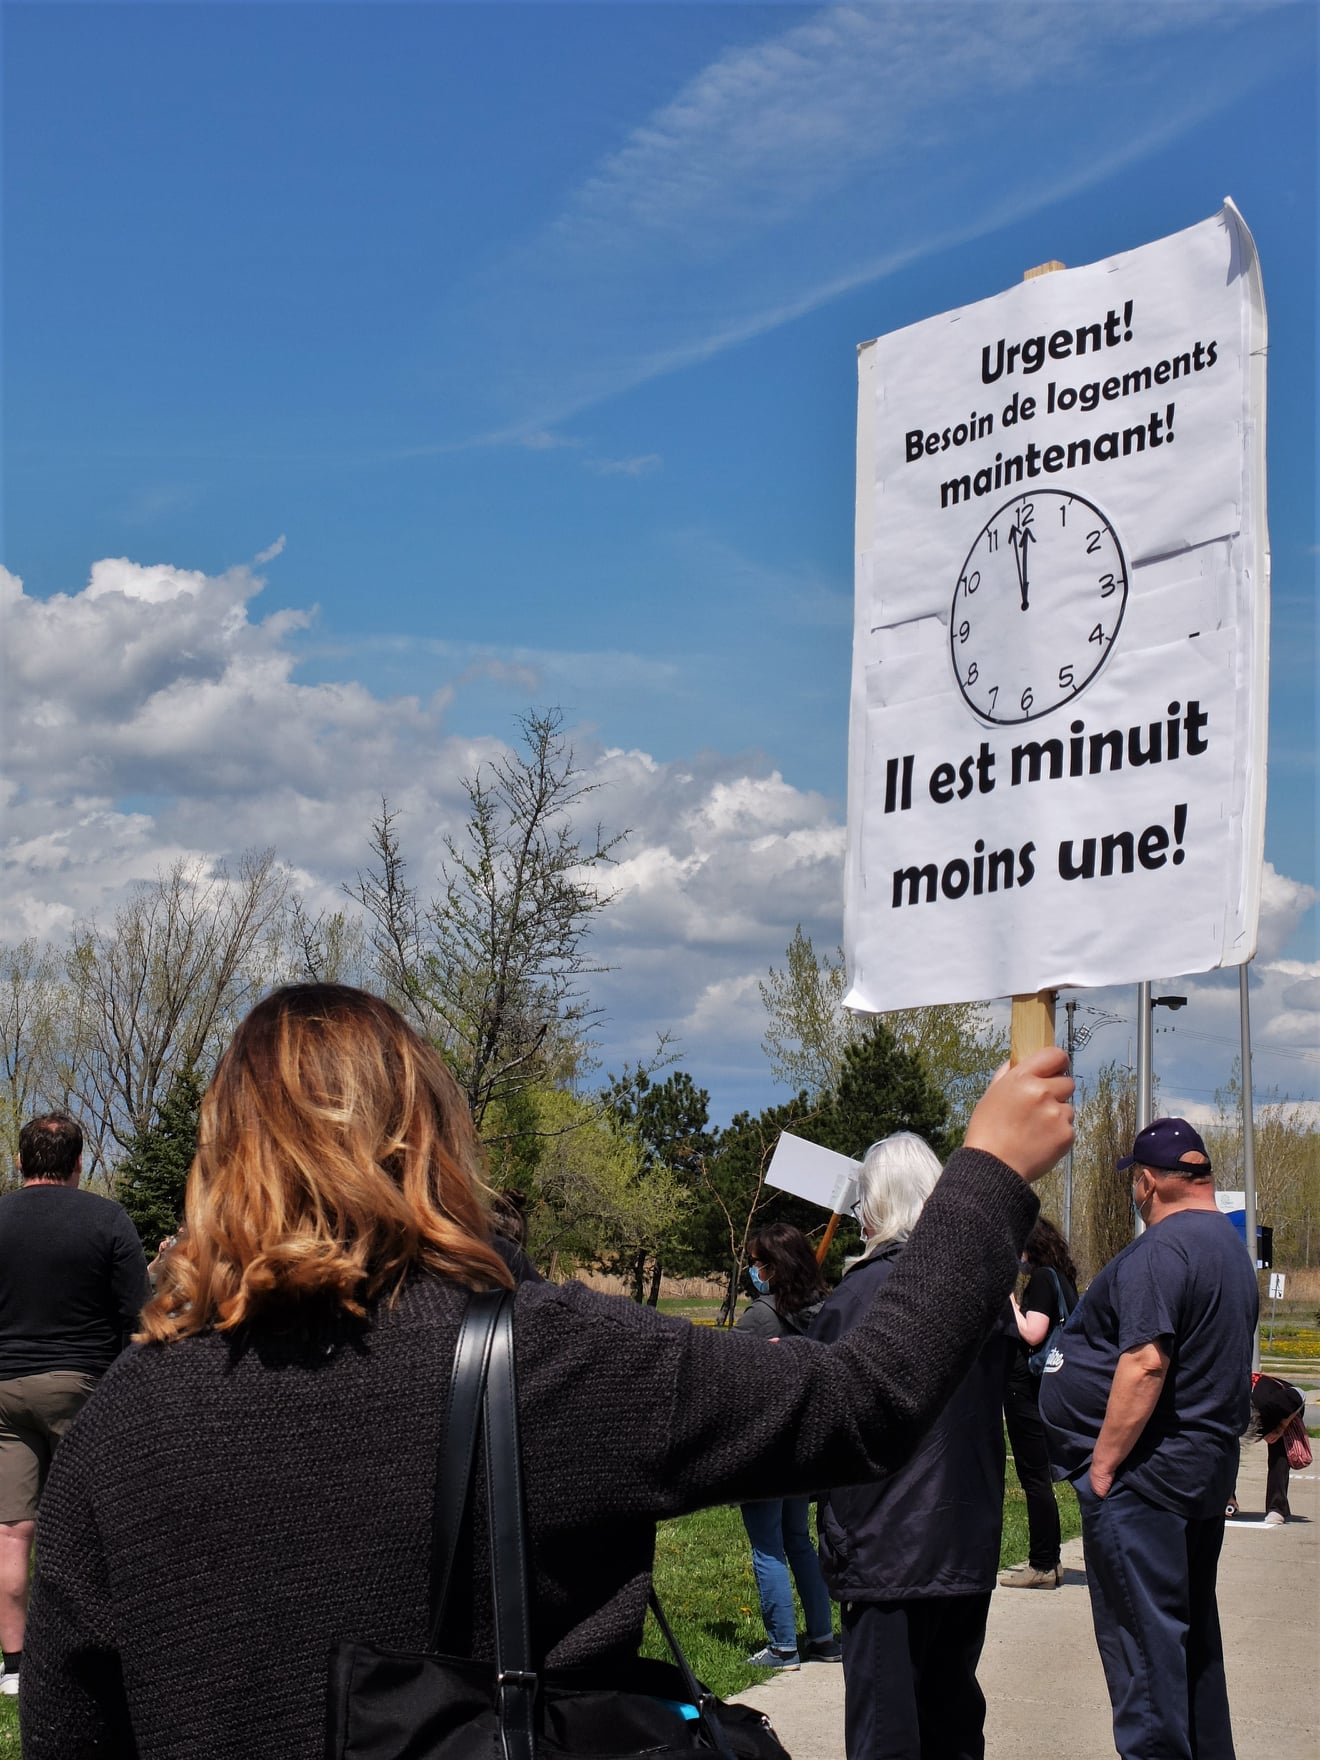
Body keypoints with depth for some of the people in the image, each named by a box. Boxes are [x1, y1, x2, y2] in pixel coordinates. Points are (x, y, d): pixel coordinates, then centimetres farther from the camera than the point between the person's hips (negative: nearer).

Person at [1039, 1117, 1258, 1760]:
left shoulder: (1162, 1249, -18)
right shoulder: (1230, 1244, 13)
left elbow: (1145, 1363, -26)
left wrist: (1103, 1465, -20)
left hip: (1145, 1473, -10)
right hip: (1207, 1467, 10)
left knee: (1140, 1640, -4)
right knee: (1192, 1630, 17)